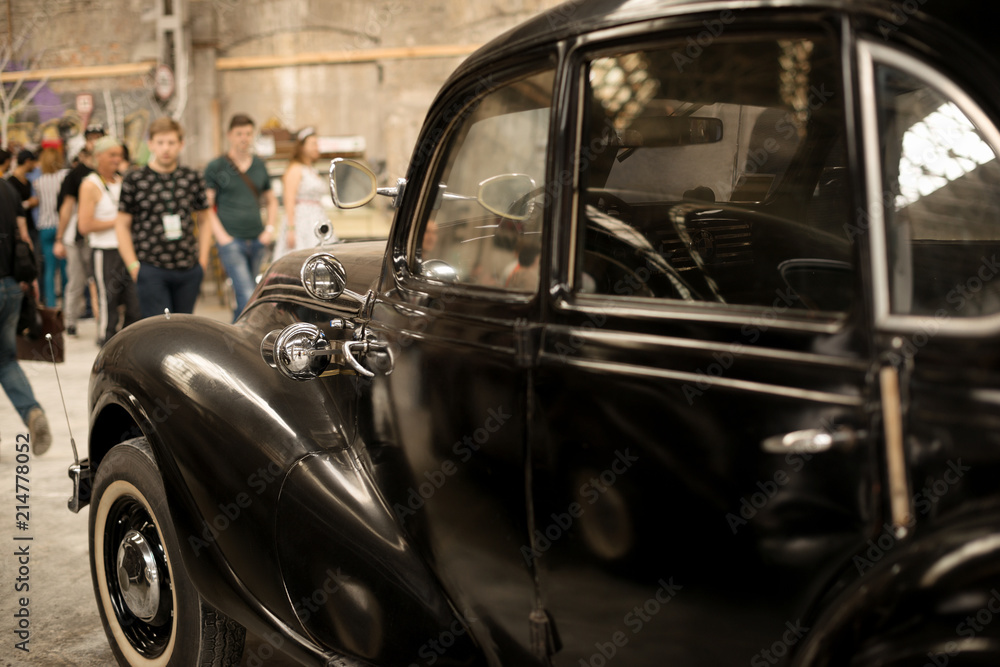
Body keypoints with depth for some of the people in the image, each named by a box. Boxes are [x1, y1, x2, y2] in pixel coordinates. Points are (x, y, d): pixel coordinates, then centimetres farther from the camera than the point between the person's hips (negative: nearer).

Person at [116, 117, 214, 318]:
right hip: (151, 269, -3)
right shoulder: (135, 180, -1)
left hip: (189, 269, 3)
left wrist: (203, 258, 9)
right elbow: (122, 225, 2)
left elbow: (205, 218, 17)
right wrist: (133, 265, -5)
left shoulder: (192, 178, 8)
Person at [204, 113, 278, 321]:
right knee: (247, 296, -17)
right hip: (231, 241, -5)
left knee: (244, 296, 12)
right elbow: (206, 206, -1)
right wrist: (220, 235, -10)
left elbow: (271, 201, 23)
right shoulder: (216, 167, 0)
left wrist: (269, 229, 9)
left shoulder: (259, 166, 13)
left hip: (257, 241, 5)